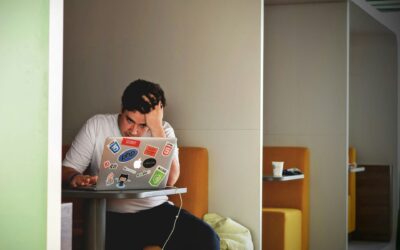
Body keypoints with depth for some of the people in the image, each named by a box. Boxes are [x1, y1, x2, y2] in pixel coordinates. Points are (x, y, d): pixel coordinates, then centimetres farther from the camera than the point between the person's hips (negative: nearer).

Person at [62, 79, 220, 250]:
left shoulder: (163, 131, 4)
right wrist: (74, 178, -24)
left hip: (156, 211, 2)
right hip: (111, 216, -1)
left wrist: (157, 127, -16)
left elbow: (170, 180, -13)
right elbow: (67, 169, 1)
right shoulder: (96, 126, 1)